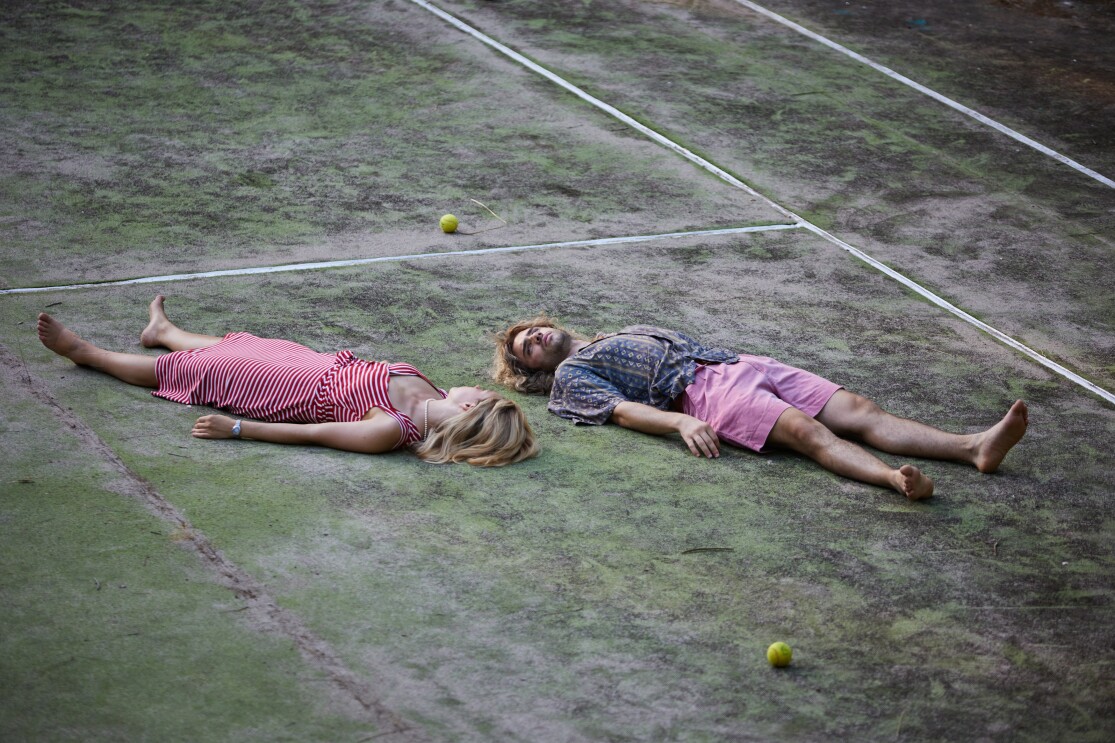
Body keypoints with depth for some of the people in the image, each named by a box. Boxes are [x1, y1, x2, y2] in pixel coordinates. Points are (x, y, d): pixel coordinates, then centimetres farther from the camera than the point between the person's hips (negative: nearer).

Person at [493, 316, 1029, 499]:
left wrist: (746, 360, 23)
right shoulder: (570, 376, 14)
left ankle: (974, 447, -30)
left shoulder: (631, 331, 38)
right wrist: (680, 422, -21)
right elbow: (623, 410, -3)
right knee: (805, 429, -34)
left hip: (736, 364, 7)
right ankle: (896, 479, -58)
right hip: (702, 392, -7)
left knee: (856, 410, -14)